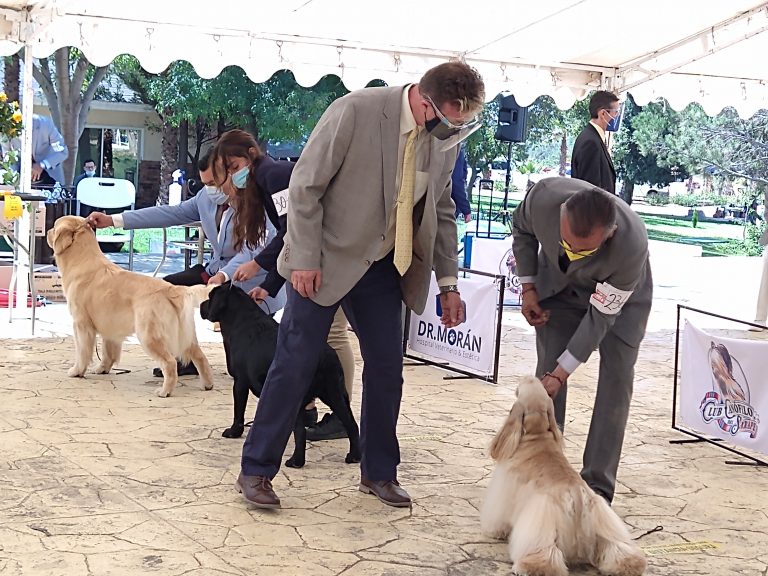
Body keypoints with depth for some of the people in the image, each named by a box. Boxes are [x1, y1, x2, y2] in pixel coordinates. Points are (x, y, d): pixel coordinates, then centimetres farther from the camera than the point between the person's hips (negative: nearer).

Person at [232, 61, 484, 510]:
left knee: (387, 370, 7)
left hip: (384, 267, 5)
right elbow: (305, 186, -16)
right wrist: (304, 260, -17)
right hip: (326, 260, -5)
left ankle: (379, 472, 23)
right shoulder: (356, 111, -20)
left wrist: (448, 281, 7)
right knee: (294, 366, -2)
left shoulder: (447, 137, -3)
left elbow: (442, 210, 9)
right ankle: (256, 470, 10)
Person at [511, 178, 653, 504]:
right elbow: (522, 229, -8)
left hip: (619, 296, -2)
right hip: (558, 283, 3)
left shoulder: (632, 246, -42)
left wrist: (561, 373, -30)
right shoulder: (544, 196, -36)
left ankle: (598, 488, -4)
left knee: (616, 377, -10)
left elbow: (601, 315, -30)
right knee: (548, 371, -3)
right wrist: (528, 289, -10)